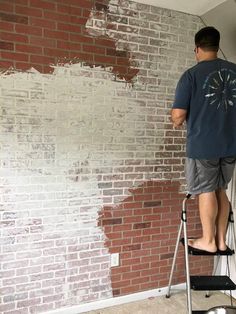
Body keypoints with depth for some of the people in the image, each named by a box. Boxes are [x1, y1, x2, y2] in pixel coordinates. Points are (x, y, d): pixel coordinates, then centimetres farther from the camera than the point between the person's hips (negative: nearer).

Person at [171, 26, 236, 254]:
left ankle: (208, 241, 16)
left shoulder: (192, 74, -9)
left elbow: (178, 114, -13)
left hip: (203, 144, -5)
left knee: (206, 192, 5)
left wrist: (176, 122, 9)